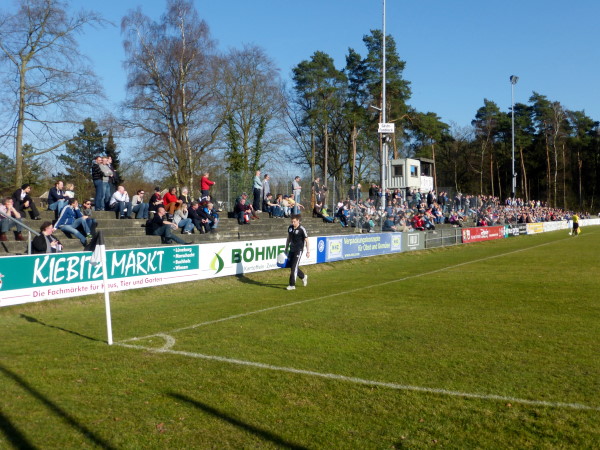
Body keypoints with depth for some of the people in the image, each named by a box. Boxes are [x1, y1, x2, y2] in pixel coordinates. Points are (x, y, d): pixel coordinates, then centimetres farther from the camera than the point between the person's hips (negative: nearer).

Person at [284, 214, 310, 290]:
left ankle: (292, 285, -4)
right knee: (291, 266, 11)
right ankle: (303, 277, 33)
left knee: (294, 267, -10)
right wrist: (286, 249, 19)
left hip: (298, 250, -7)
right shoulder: (290, 228, 6)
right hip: (291, 249, 7)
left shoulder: (302, 229, -12)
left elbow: (306, 240, -7)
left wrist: (308, 251, -9)